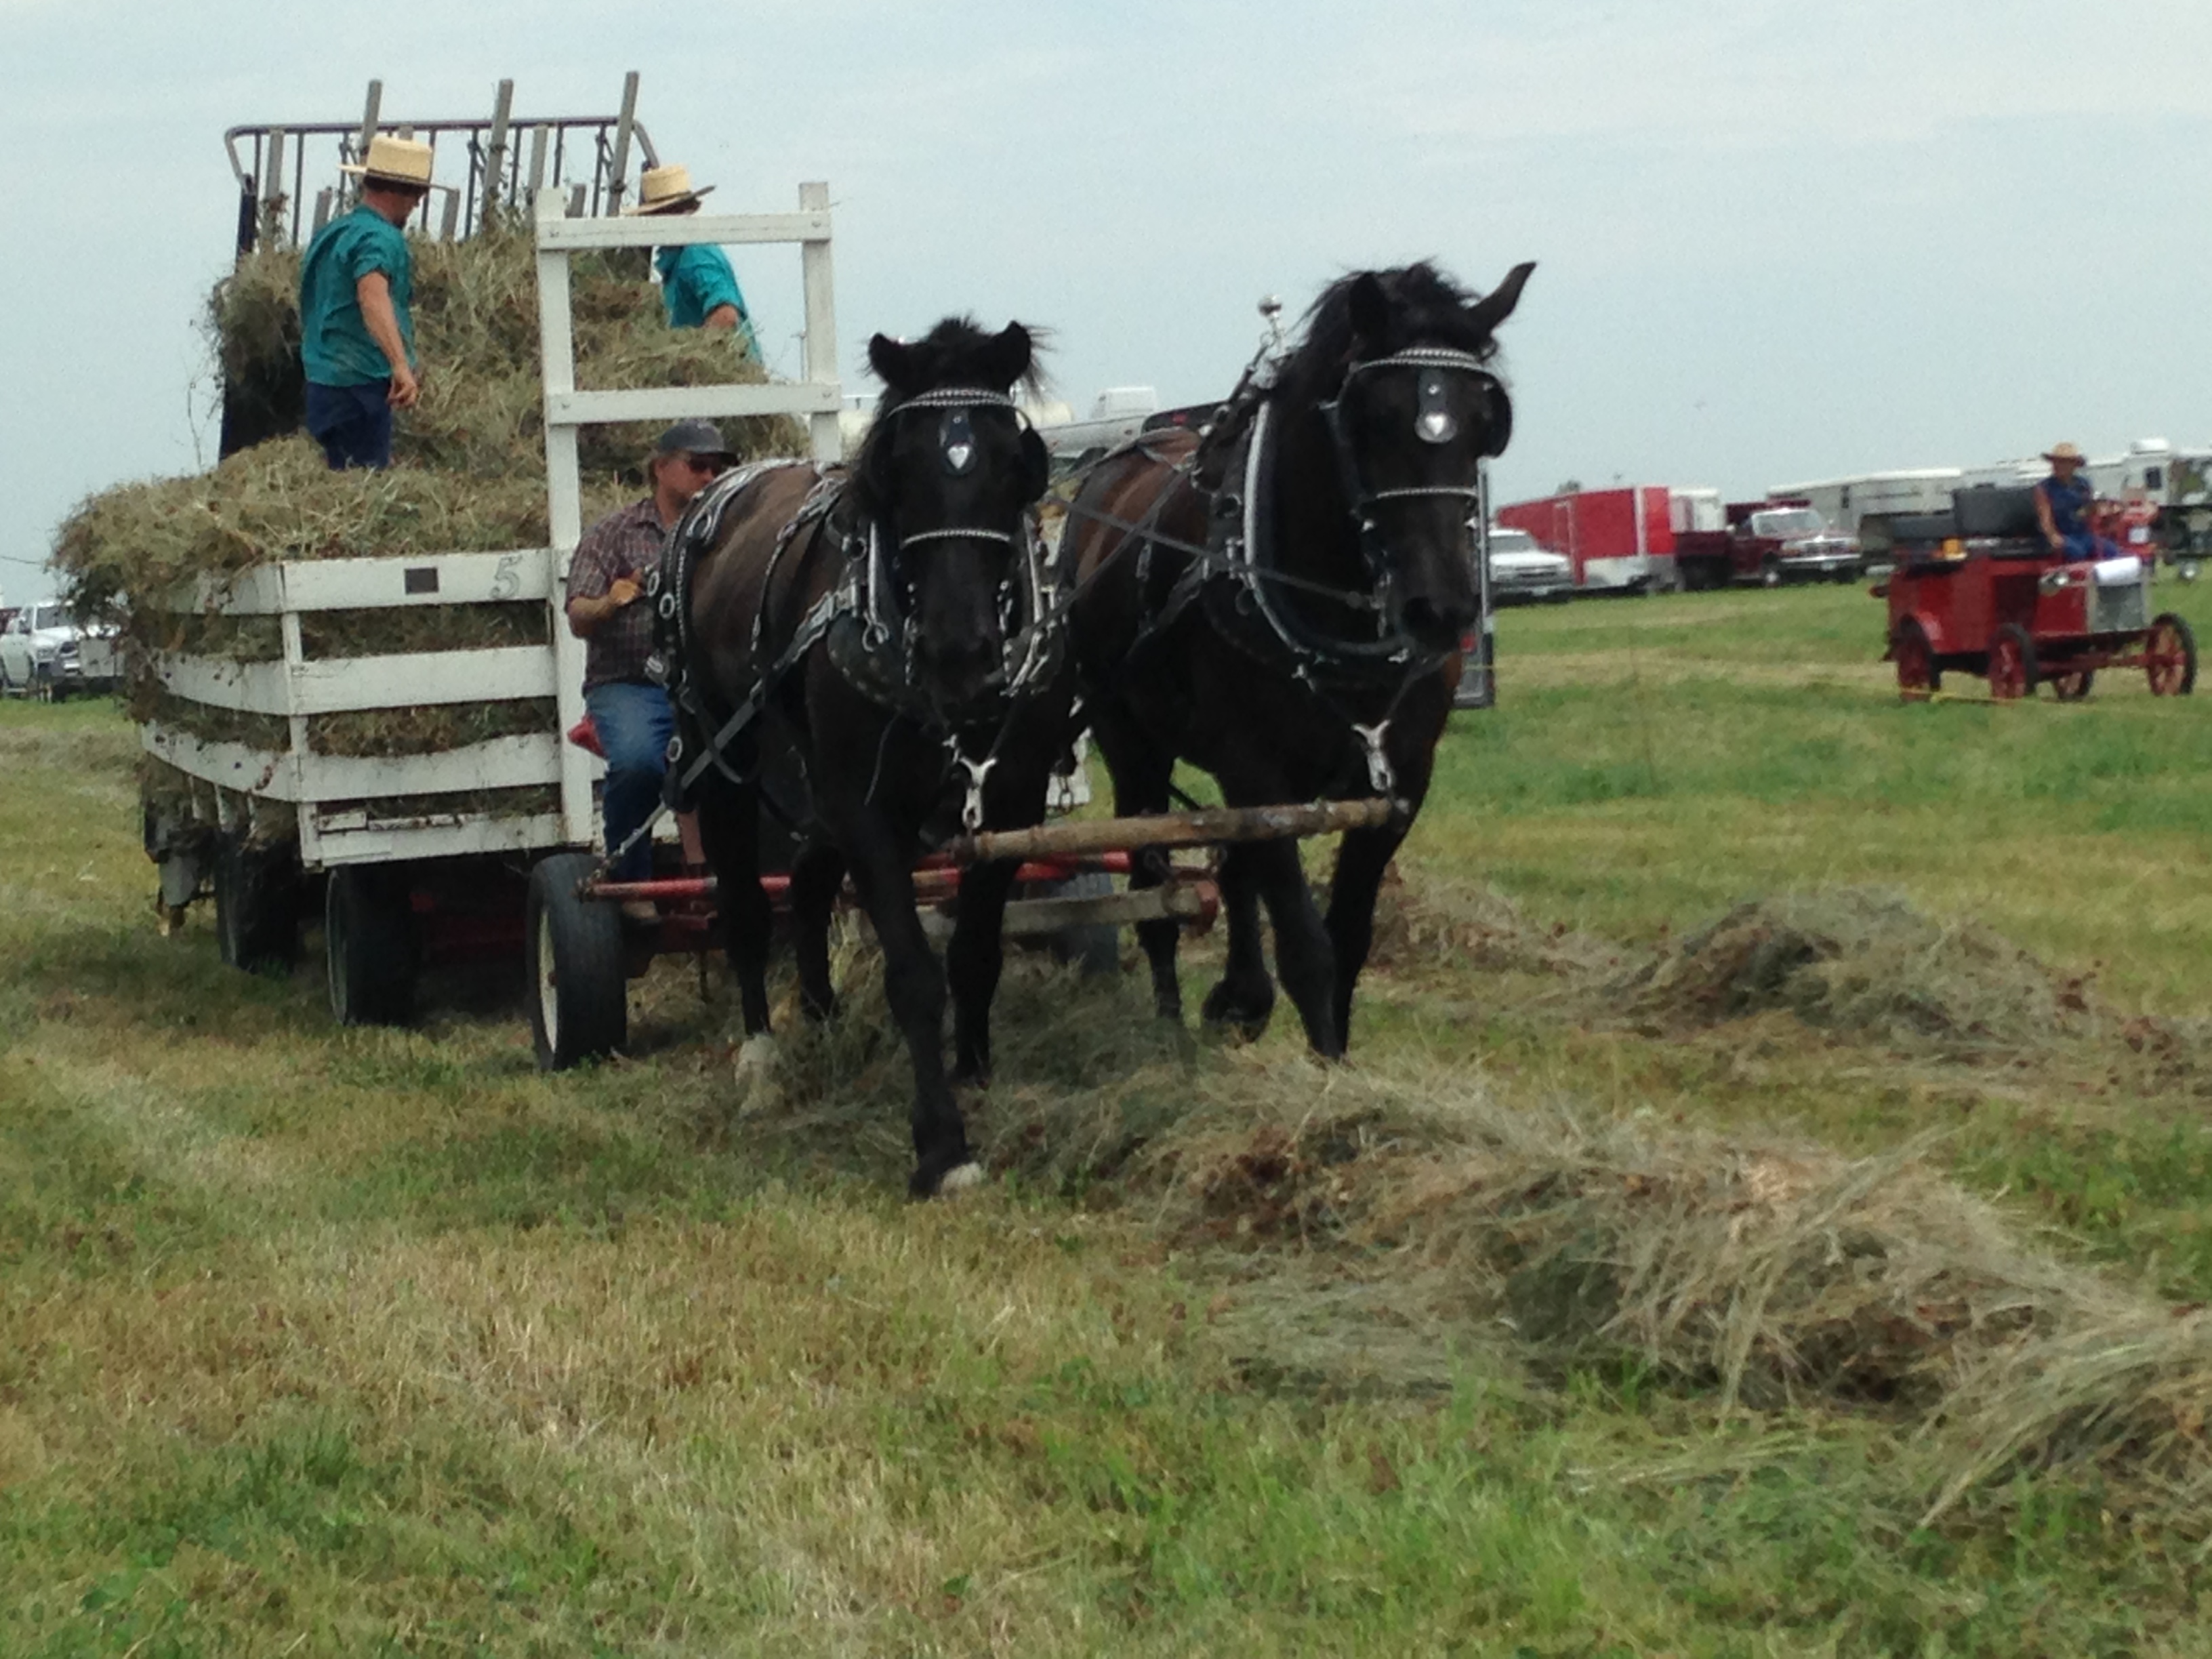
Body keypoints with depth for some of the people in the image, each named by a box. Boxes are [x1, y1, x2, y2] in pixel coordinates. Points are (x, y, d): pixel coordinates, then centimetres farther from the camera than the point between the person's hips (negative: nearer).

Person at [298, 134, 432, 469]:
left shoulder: (330, 233, 19)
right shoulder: (381, 238, -12)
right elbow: (372, 295, -33)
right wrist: (401, 365, -44)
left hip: (321, 381, 10)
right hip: (361, 387, -10)